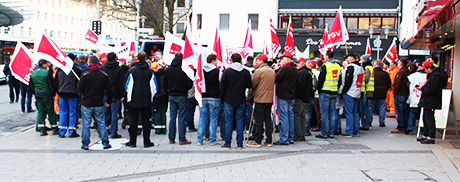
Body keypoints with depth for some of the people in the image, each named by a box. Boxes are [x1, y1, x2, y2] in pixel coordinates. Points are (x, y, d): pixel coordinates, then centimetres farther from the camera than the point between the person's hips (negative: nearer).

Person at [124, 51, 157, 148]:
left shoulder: (132, 70, -5)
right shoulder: (150, 71, 0)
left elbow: (127, 85, -2)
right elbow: (154, 87, 3)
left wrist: (129, 97, 14)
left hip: (134, 100, -1)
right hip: (147, 100, 1)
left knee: (133, 121, 5)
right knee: (146, 121, 5)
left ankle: (132, 142, 9)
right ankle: (147, 142, 6)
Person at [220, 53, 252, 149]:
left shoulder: (227, 71, -8)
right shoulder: (246, 72, -1)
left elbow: (222, 86, -5)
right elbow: (249, 85, 5)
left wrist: (222, 97, 7)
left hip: (229, 100, -2)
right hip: (241, 101, 2)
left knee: (229, 121, 4)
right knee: (240, 121, 7)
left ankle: (227, 143, 6)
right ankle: (240, 143, 9)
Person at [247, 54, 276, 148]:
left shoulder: (259, 71, -13)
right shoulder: (272, 71, 8)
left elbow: (253, 85, -9)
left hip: (260, 99, -7)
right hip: (269, 99, 7)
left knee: (259, 120, -2)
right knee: (268, 120, 11)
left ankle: (257, 141, 3)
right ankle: (268, 141, 14)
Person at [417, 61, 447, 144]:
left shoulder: (435, 76, -20)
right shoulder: (432, 75, 13)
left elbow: (430, 89, -25)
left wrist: (422, 88, -11)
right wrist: (423, 87, 7)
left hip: (430, 102, -11)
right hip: (427, 102, 11)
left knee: (430, 119, -5)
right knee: (426, 118, 18)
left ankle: (431, 137, 0)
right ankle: (426, 135, 27)